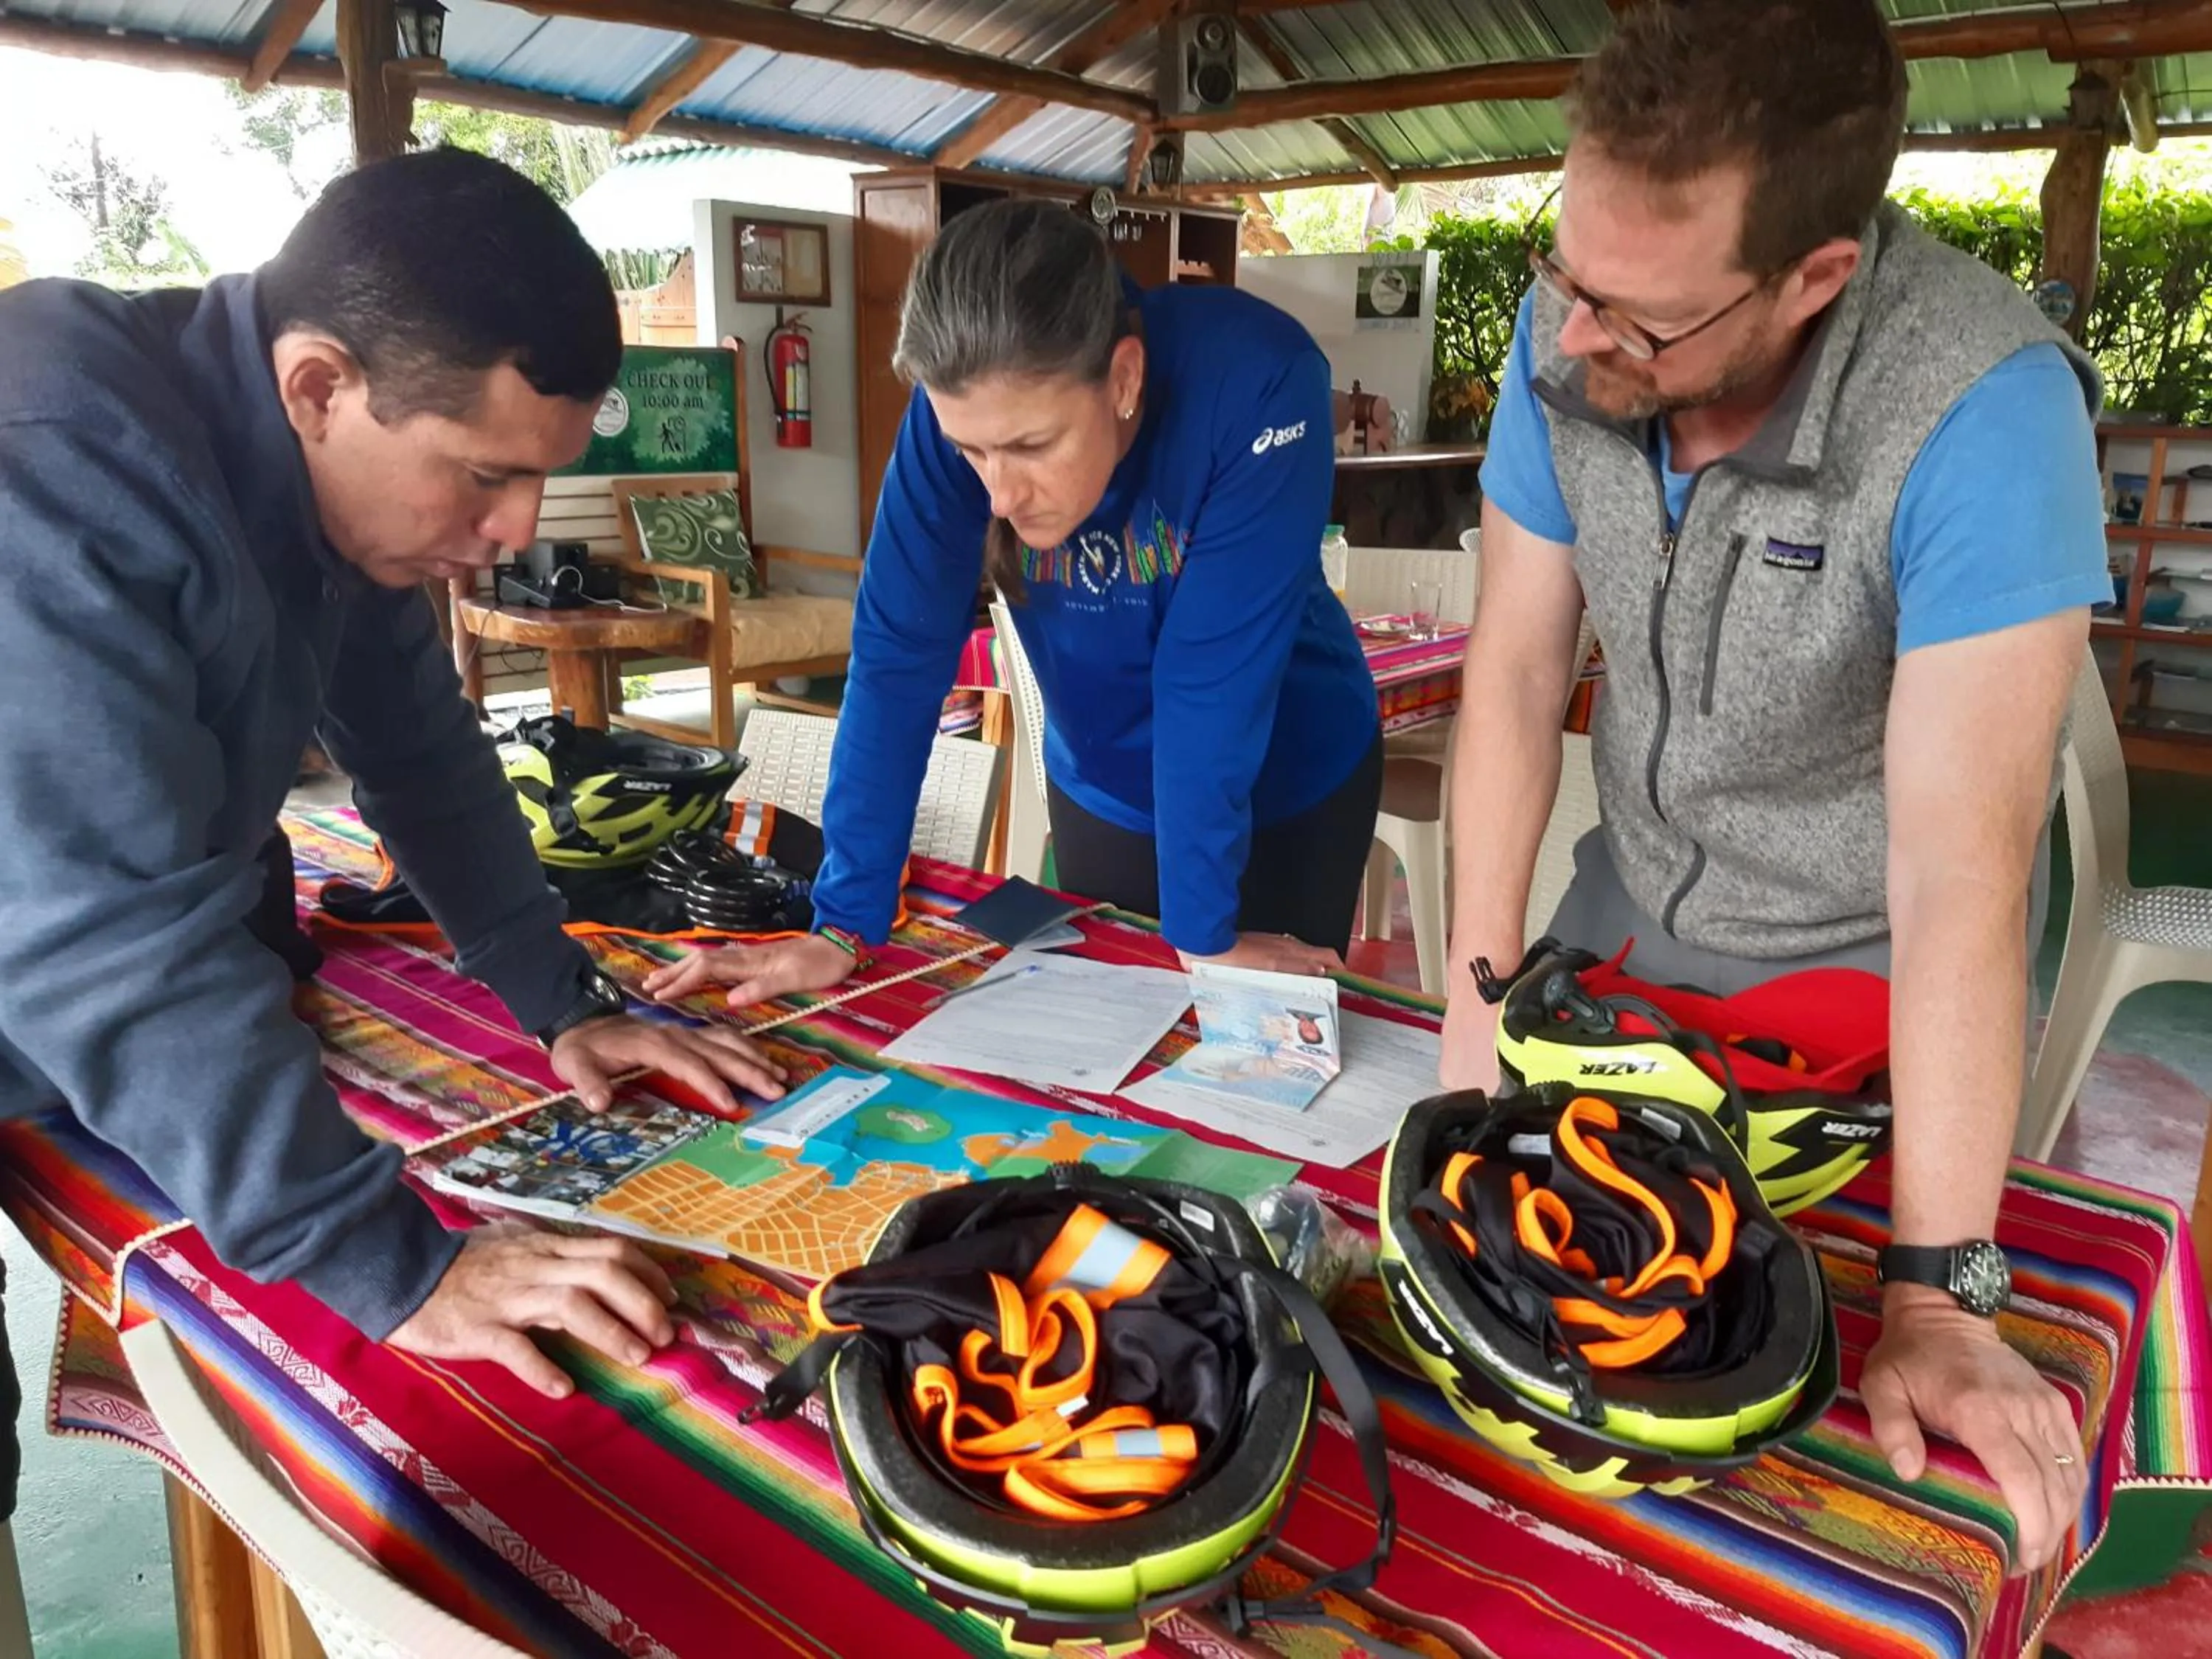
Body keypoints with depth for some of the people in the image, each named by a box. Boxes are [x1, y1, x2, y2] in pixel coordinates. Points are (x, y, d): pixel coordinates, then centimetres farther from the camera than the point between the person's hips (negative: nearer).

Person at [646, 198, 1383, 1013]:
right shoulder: (962, 412, -23)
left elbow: (1214, 676, -32)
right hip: (1101, 793, 3)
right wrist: (844, 923, -23)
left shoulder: (1256, 383, -33)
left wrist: (1204, 936, -26)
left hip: (1289, 786, -2)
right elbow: (898, 659, -22)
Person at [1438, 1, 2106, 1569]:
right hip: (1634, 900, 4)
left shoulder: (1983, 407, -33)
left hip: (1868, 965, -4)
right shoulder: (1570, 337, -18)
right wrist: (1478, 1007, -15)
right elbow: (1516, 674, -13)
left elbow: (1959, 867, -35)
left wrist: (1936, 1293, -31)